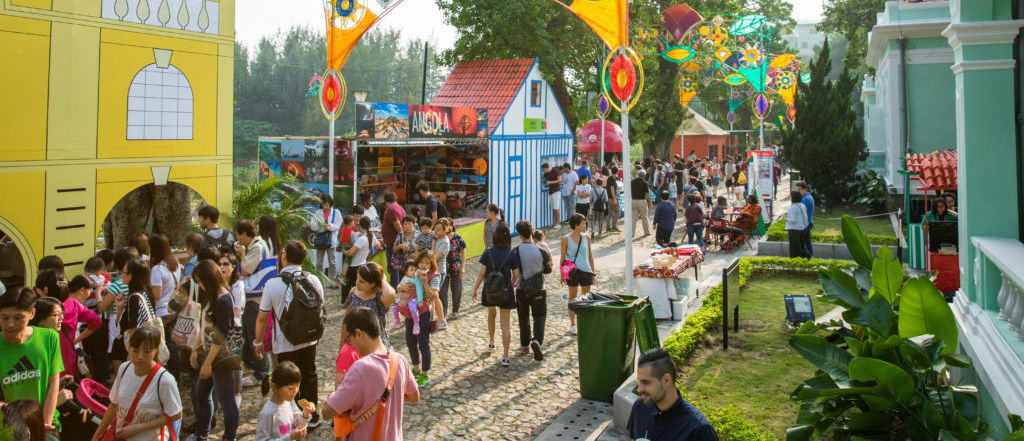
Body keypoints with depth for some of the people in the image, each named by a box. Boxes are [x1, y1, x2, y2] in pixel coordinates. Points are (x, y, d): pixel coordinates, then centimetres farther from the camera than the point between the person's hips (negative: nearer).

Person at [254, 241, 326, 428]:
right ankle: (312, 418, 34)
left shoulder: (272, 284, -19)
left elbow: (262, 318, -13)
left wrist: (258, 342, 2)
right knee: (309, 377, 22)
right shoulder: (313, 281, -8)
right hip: (309, 341, 4)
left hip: (285, 345, -4)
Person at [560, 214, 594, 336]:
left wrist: (593, 273, 9)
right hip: (572, 271, -3)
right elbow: (563, 257, 0)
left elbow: (590, 255, 11)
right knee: (573, 297, 7)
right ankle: (572, 325, 16)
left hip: (586, 271, 3)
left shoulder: (586, 238, 5)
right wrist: (562, 274, -1)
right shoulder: (566, 239, -4)